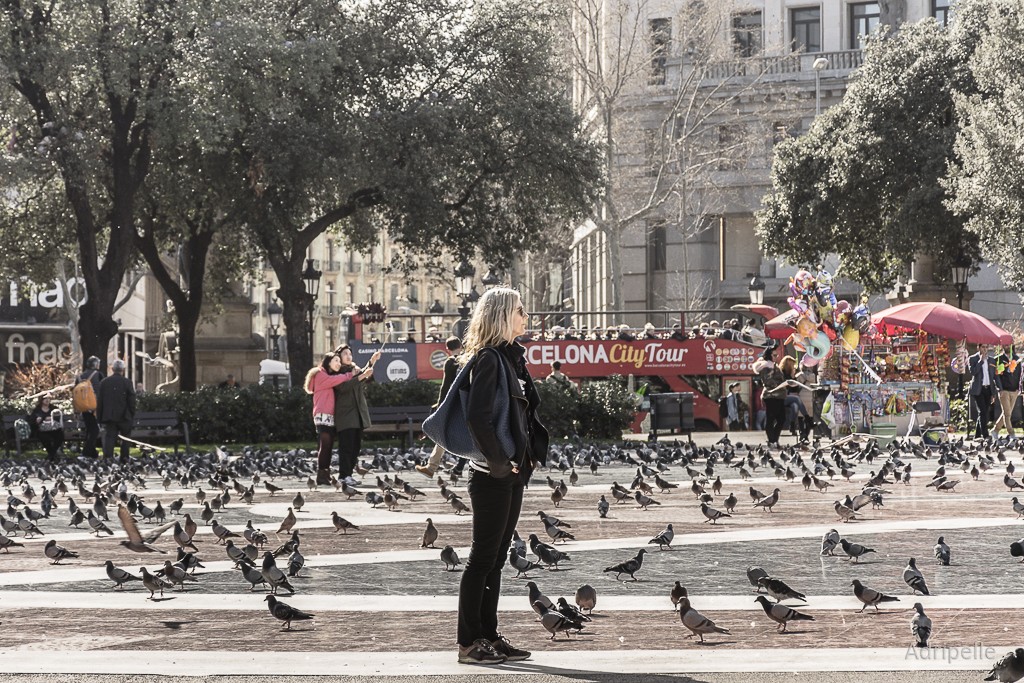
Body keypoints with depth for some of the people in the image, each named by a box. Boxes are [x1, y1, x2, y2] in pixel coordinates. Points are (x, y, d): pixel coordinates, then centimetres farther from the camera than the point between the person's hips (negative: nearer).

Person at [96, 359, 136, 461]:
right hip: (124, 416, -2)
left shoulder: (104, 382, 2)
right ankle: (124, 458, 13)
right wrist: (132, 416, 6)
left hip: (109, 416, 2)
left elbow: (99, 401, 6)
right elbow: (132, 400, -4)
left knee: (109, 437, -1)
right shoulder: (127, 382, -6)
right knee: (126, 438, 13)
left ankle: (107, 458, -14)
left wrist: (99, 417, 12)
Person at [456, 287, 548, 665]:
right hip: (493, 477, -9)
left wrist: (534, 453, 9)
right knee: (483, 558, -4)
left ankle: (489, 637, 18)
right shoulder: (489, 358, -14)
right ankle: (469, 643, 1)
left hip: (513, 474, 9)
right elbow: (477, 416, -23)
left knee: (496, 559, 12)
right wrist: (498, 461, -19)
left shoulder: (512, 357, 15)